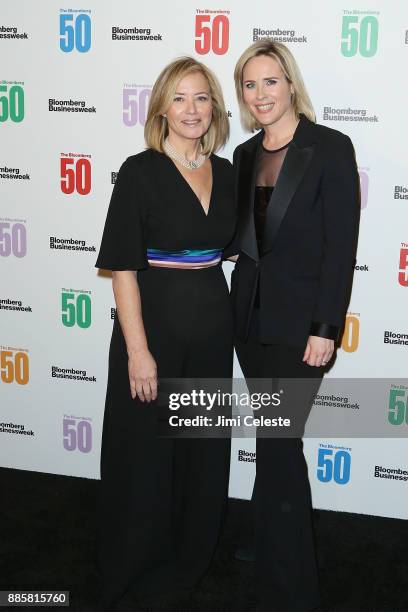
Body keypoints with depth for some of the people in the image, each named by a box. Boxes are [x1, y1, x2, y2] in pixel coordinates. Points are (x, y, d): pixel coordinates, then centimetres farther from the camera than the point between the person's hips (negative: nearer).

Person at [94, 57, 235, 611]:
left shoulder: (225, 173, 6)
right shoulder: (140, 172, -10)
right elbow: (122, 265, -13)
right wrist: (137, 350, -18)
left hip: (212, 329, 5)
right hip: (155, 325, -5)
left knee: (205, 449, 16)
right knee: (146, 451, 7)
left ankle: (190, 556, 38)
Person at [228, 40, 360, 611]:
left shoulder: (331, 148, -9)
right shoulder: (246, 155, 10)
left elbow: (342, 246, -13)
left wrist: (325, 328, -16)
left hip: (299, 321, -6)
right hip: (251, 314, 6)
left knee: (276, 447, -5)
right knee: (280, 441, 19)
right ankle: (288, 541, 39)